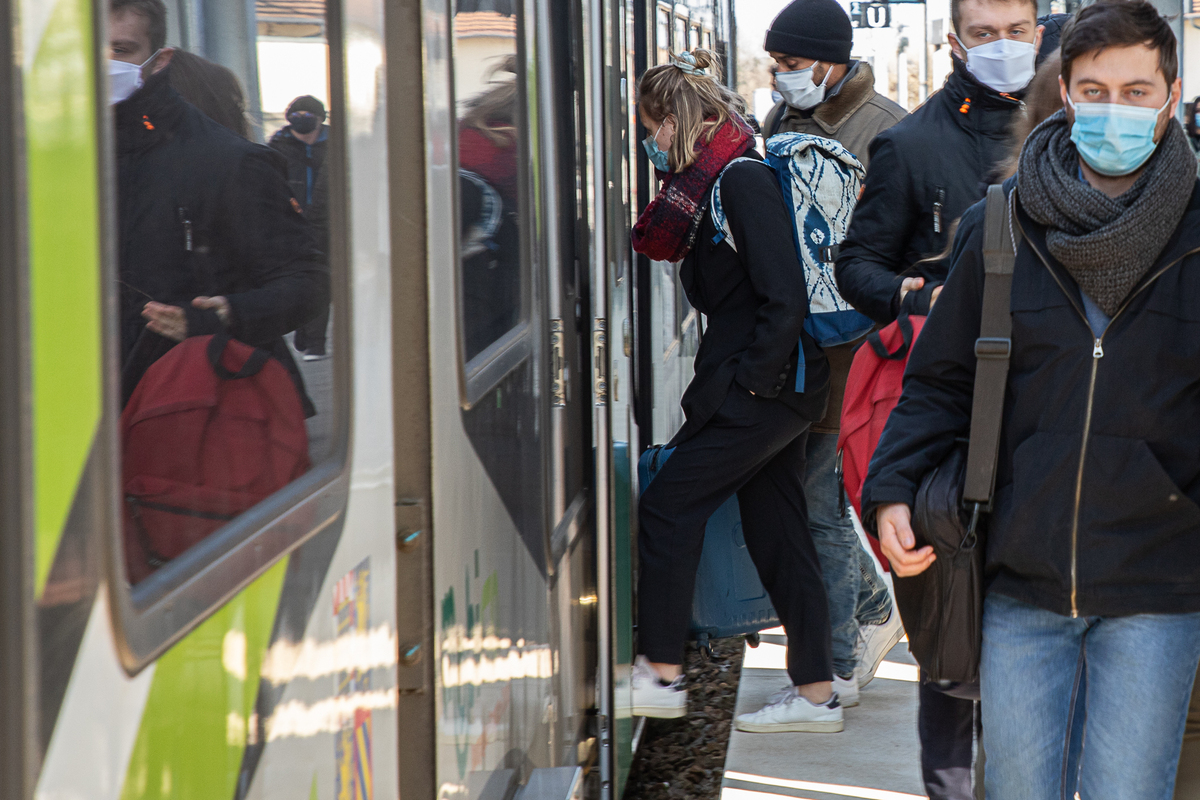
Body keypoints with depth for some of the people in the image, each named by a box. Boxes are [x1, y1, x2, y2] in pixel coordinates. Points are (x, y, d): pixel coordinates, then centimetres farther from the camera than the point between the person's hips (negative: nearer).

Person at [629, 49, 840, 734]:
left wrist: (753, 377, -16)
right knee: (778, 530, 11)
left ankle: (662, 676, 2)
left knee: (669, 505, -4)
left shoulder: (743, 181, -17)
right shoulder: (716, 179, 13)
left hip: (761, 388, -10)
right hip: (781, 385, 10)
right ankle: (816, 694, 14)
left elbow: (784, 298, -21)